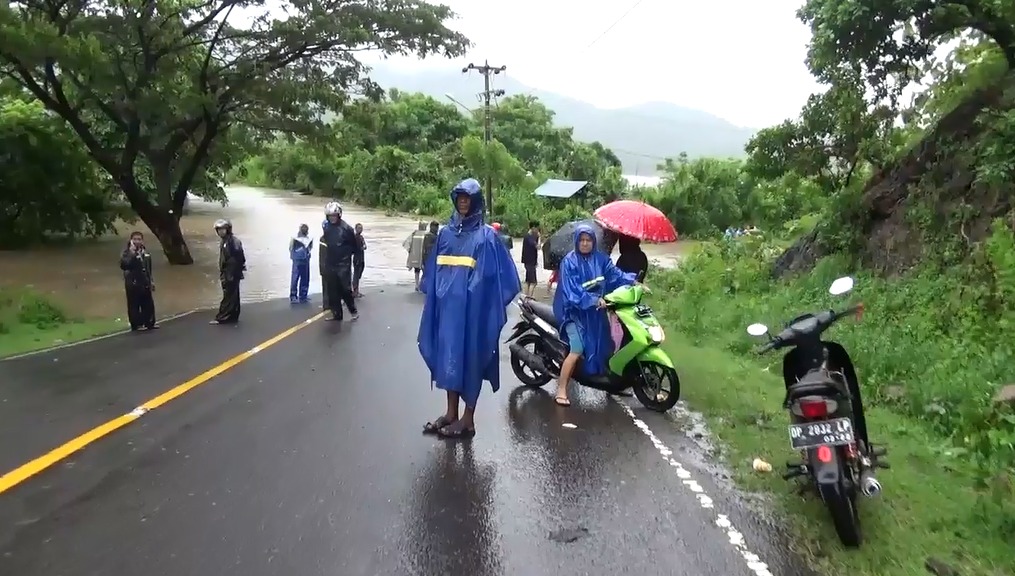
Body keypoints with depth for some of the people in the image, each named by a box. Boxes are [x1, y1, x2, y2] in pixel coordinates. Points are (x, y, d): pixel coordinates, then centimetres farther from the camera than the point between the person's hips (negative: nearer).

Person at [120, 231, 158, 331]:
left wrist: (151, 281, 19)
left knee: (148, 304, 12)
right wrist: (132, 254, -35)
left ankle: (149, 323, 23)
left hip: (145, 283, 7)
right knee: (134, 305, -1)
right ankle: (136, 325, 6)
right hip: (133, 284, -7)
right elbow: (123, 265, -29)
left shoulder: (146, 252, 9)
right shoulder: (127, 252, -12)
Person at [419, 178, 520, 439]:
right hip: (447, 306, 5)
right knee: (449, 356, 10)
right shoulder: (446, 232, 11)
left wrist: (493, 307, -7)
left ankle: (468, 418, 10)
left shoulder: (487, 235, -3)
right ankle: (451, 413, 21)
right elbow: (432, 271, 15)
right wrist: (433, 297, 11)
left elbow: (500, 275, -4)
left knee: (470, 358, 1)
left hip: (474, 308, -5)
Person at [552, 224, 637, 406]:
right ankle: (561, 390, -10)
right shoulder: (569, 261, -11)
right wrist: (595, 300, -27)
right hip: (575, 310, -6)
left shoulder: (601, 259, 6)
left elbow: (615, 274, -2)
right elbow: (572, 291, -19)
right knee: (578, 350, -17)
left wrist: (634, 282, -17)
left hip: (596, 311, 6)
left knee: (602, 347, 12)